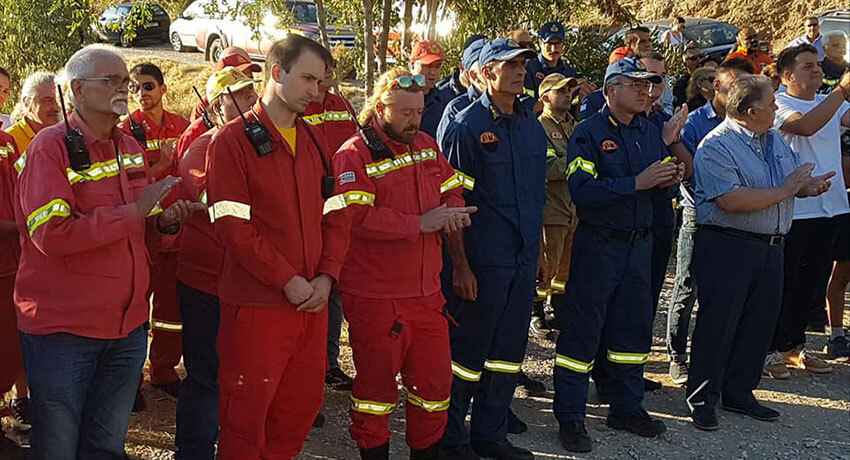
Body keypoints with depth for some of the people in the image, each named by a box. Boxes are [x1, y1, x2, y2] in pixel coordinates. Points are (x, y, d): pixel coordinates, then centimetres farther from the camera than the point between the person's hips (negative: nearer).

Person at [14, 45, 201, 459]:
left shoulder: (130, 147, 11)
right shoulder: (50, 146, -11)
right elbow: (51, 234, -23)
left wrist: (164, 221, -2)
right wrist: (133, 211, -22)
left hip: (127, 327, 6)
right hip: (63, 329, -6)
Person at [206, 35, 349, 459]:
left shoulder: (314, 142, 12)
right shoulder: (233, 140, -8)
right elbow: (232, 226, -15)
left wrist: (326, 276, -4)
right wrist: (288, 280, -15)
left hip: (313, 301, 6)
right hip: (257, 304, -6)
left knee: (303, 402, 14)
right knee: (247, 409, 4)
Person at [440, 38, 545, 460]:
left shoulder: (531, 124, 10)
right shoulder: (468, 125, -10)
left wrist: (535, 250, 16)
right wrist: (460, 265, -16)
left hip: (524, 258, 7)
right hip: (482, 260, -7)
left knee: (509, 349, 14)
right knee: (468, 350, 2)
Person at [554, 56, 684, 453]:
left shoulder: (651, 133, 12)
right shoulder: (588, 132, -9)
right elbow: (582, 190, -22)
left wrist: (667, 181, -4)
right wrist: (636, 183, -24)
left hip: (639, 242, 7)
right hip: (598, 243, -7)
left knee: (634, 327, 13)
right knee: (581, 330, -2)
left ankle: (627, 407, 28)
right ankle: (570, 417, 7)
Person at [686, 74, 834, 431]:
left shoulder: (775, 140, 13)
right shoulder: (716, 147, -14)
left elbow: (794, 181, 21)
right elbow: (732, 201, -25)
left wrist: (809, 186, -4)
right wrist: (784, 191, -17)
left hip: (771, 248, 8)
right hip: (727, 248, -8)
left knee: (760, 321, 12)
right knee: (718, 322, -2)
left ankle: (739, 393, 26)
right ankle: (702, 399, 9)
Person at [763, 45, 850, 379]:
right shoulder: (779, 104, -8)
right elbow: (807, 125, -27)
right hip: (793, 209, -7)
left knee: (814, 281, 14)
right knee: (783, 282, 2)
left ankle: (794, 345, 27)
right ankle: (770, 348, 13)